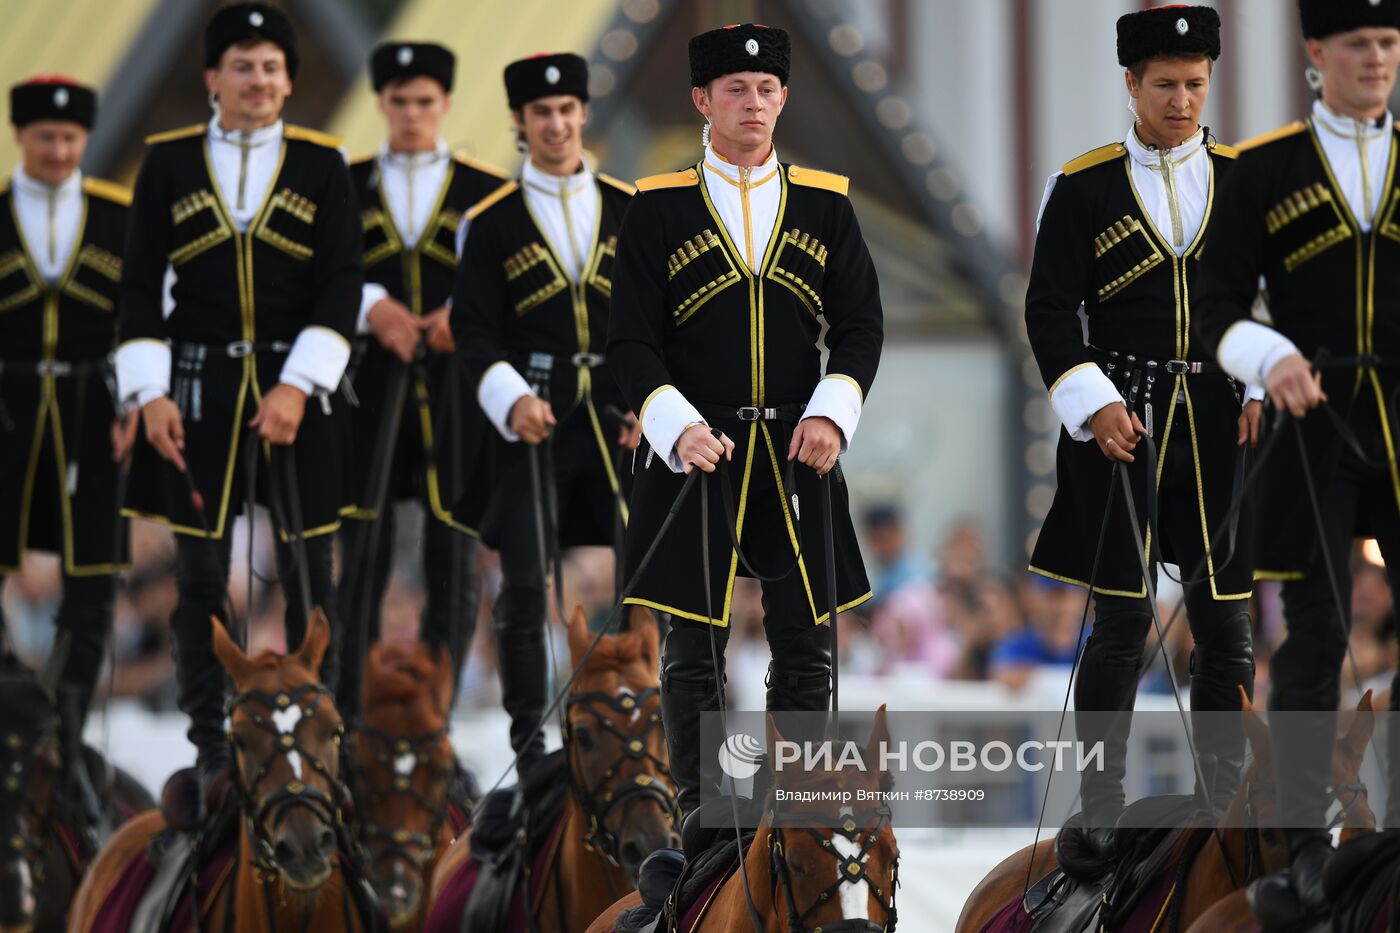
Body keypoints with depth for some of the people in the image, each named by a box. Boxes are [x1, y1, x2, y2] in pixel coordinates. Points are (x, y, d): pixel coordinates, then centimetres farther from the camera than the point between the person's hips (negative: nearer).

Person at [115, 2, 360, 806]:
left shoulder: (323, 165, 3)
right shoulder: (169, 164, 4)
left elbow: (342, 287, -2)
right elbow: (142, 287, 4)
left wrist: (299, 385, -13)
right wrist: (150, 393, -5)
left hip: (297, 387, 0)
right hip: (198, 387, 0)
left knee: (309, 573, 2)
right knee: (201, 574, 2)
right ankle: (212, 753, 10)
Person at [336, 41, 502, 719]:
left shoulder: (485, 191, 7)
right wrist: (371, 307, -18)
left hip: (458, 390, 0)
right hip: (369, 389, 0)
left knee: (455, 558, -1)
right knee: (361, 556, -1)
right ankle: (350, 715, 4)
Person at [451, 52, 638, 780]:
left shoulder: (629, 210, 8)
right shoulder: (492, 223, 2)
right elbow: (474, 333, -1)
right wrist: (512, 400, -17)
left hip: (618, 415, 2)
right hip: (532, 419, -2)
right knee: (523, 582, -5)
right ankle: (528, 736, 7)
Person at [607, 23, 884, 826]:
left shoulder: (825, 204, 7)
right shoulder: (659, 208, 1)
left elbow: (862, 326, 7)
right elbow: (633, 341, -1)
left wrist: (830, 414, -9)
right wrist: (679, 428, -15)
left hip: (797, 452, 2)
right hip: (696, 451, -2)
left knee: (806, 639, 2)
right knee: (695, 646, 1)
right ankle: (699, 814, 9)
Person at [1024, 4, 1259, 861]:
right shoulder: (1084, 187, 1)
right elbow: (1051, 310, 1)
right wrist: (1095, 404, -11)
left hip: (1223, 426, 2)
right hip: (1123, 419, -2)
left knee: (1226, 619, 4)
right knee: (1123, 618, -5)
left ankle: (1226, 801, 14)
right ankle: (1101, 811, 2)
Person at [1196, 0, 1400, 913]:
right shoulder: (1263, 170, 2)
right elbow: (1220, 306, 0)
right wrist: (1272, 359, -19)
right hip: (1315, 427, -2)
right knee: (1317, 635, -4)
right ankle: (1306, 839, 4)